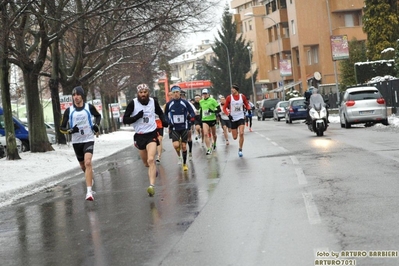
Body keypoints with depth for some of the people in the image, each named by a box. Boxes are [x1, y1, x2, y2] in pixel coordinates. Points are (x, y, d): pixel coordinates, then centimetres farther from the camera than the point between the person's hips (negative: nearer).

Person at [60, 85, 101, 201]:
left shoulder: (89, 107, -2)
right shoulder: (69, 111, 0)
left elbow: (98, 116, 18)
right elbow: (62, 128, 3)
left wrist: (96, 124, -1)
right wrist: (70, 130, -17)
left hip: (88, 140, -3)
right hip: (76, 141, 3)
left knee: (87, 163, -22)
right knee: (83, 166, 16)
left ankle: (89, 192, -27)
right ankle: (91, 180, 50)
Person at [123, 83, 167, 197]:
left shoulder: (153, 102, -3)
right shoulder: (133, 103, -10)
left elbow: (160, 113, 18)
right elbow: (125, 120, -11)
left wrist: (163, 120, -2)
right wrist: (137, 116, -25)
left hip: (152, 134, -1)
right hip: (139, 135, 1)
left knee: (151, 160, -21)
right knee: (146, 163, 17)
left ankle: (152, 186, -25)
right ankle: (154, 169, 53)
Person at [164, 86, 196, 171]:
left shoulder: (185, 102, -6)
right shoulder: (169, 104, -3)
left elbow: (192, 113, -2)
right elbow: (165, 114, 12)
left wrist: (190, 116, -23)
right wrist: (168, 122, -4)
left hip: (184, 127, 0)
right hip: (174, 128, 0)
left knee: (184, 146, 4)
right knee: (176, 145, -18)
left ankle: (185, 164, 20)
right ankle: (179, 156, 16)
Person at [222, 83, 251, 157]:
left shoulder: (242, 96, -2)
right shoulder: (229, 97, -6)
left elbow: (247, 105, 10)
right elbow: (224, 108, -1)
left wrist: (249, 108, -12)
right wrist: (228, 114, -18)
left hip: (241, 118, 0)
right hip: (233, 119, 0)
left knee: (241, 134, -19)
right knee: (234, 137, 4)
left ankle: (240, 150, -3)